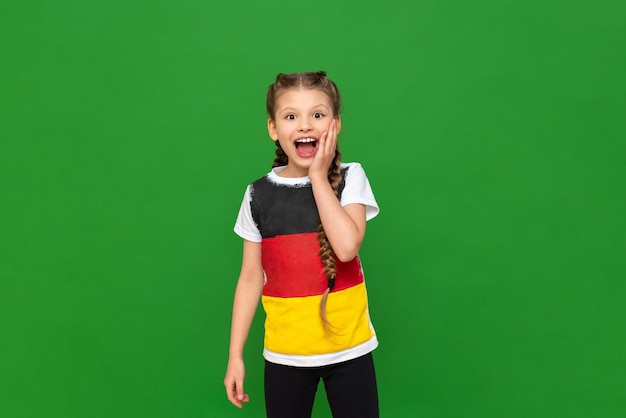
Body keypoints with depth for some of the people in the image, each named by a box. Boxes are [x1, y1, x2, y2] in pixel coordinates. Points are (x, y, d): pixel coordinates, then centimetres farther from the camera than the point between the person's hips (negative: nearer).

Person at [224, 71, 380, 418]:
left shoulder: (350, 178, -6)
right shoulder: (259, 194, -2)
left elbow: (347, 247, -22)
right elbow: (251, 277, 2)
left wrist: (319, 176, -16)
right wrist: (235, 355, 2)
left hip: (348, 348, -1)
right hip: (285, 353, 1)